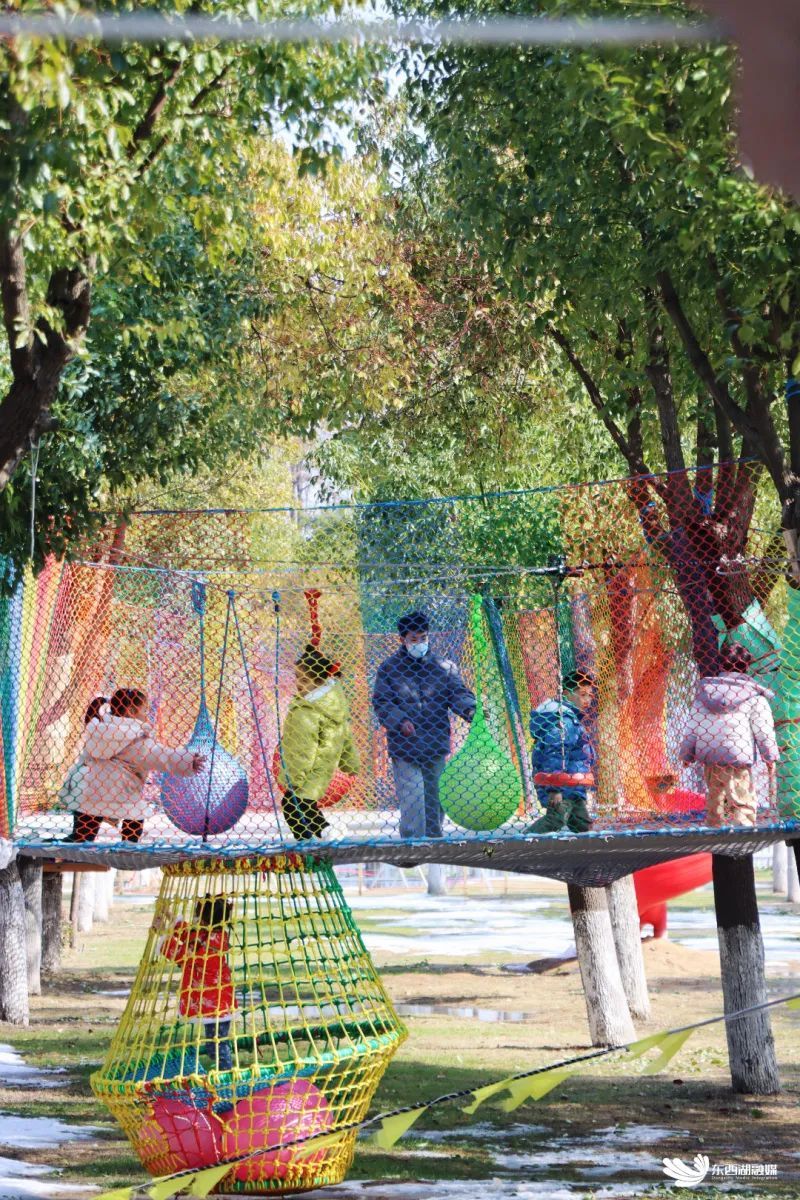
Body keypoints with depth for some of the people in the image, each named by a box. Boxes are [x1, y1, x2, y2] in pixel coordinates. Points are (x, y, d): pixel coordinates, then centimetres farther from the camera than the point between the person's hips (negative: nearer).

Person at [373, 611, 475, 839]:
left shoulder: (444, 667, 6)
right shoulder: (389, 669, 1)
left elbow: (458, 693, -1)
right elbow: (381, 703, -2)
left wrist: (470, 709, -23)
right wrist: (400, 721, -20)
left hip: (436, 748, 3)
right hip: (404, 750, -3)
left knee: (435, 803, 13)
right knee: (412, 804, -11)